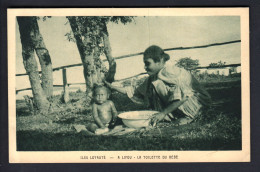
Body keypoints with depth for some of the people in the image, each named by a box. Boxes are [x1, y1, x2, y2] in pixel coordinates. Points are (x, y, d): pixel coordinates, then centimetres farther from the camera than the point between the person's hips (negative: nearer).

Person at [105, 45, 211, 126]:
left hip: (198, 100, -8)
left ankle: (189, 115, -14)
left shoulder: (171, 72, -24)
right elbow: (136, 92, 7)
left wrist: (164, 112, -33)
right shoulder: (153, 78, 2)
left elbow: (181, 97, -31)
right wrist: (113, 88, 0)